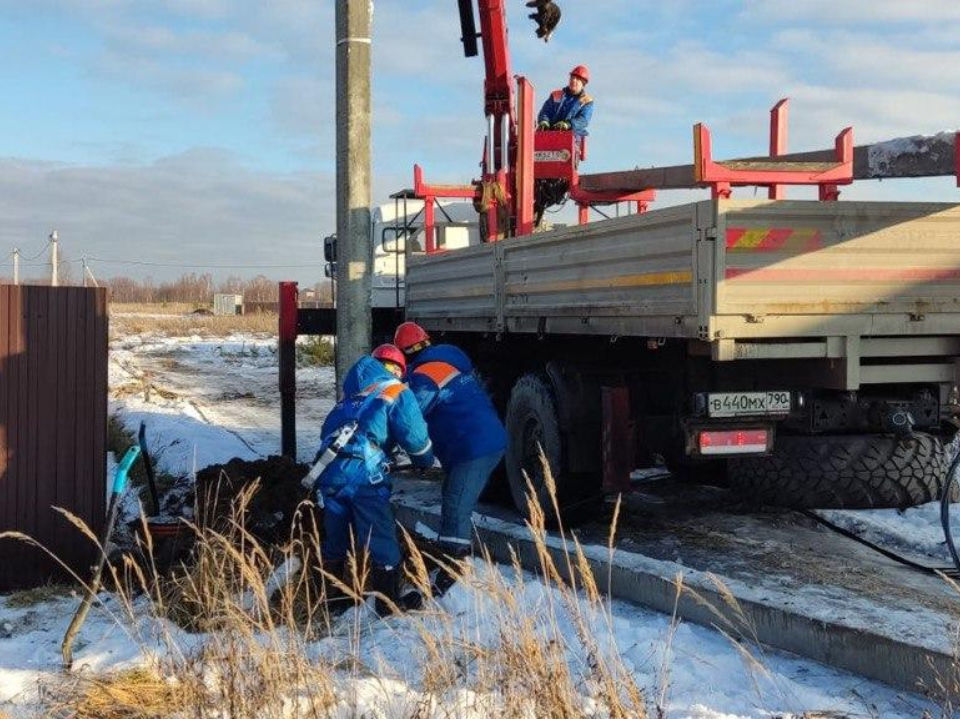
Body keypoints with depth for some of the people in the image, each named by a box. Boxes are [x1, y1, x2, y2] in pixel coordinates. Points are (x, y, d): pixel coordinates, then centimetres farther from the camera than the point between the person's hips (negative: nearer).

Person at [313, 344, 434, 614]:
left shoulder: (352, 395, 26)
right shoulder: (397, 393, 8)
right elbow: (415, 437, 3)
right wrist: (426, 462, 22)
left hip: (330, 471, 6)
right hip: (363, 475, -6)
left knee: (335, 539, 21)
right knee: (382, 541, 7)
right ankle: (389, 603, 16)